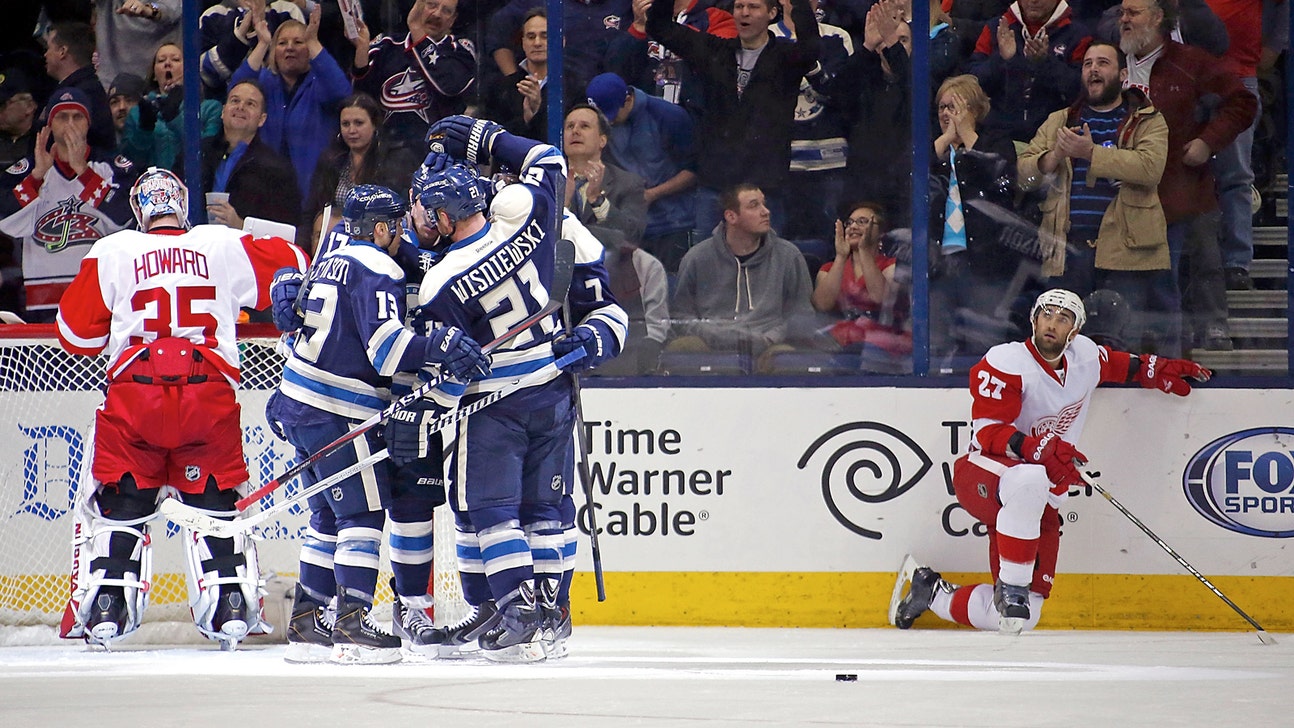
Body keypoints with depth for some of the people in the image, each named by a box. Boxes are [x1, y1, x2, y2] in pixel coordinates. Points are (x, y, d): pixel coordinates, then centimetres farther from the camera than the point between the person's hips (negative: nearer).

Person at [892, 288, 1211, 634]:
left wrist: (1155, 370, 20)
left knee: (1022, 618, 0)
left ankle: (932, 593, 24)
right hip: (981, 474, -7)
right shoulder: (1007, 362, -16)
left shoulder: (1085, 355, 4)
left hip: (1039, 501, 7)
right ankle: (1011, 588, -31)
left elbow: (1110, 364, 30)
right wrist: (1041, 451, -37)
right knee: (1029, 482, -45)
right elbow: (989, 432, -24)